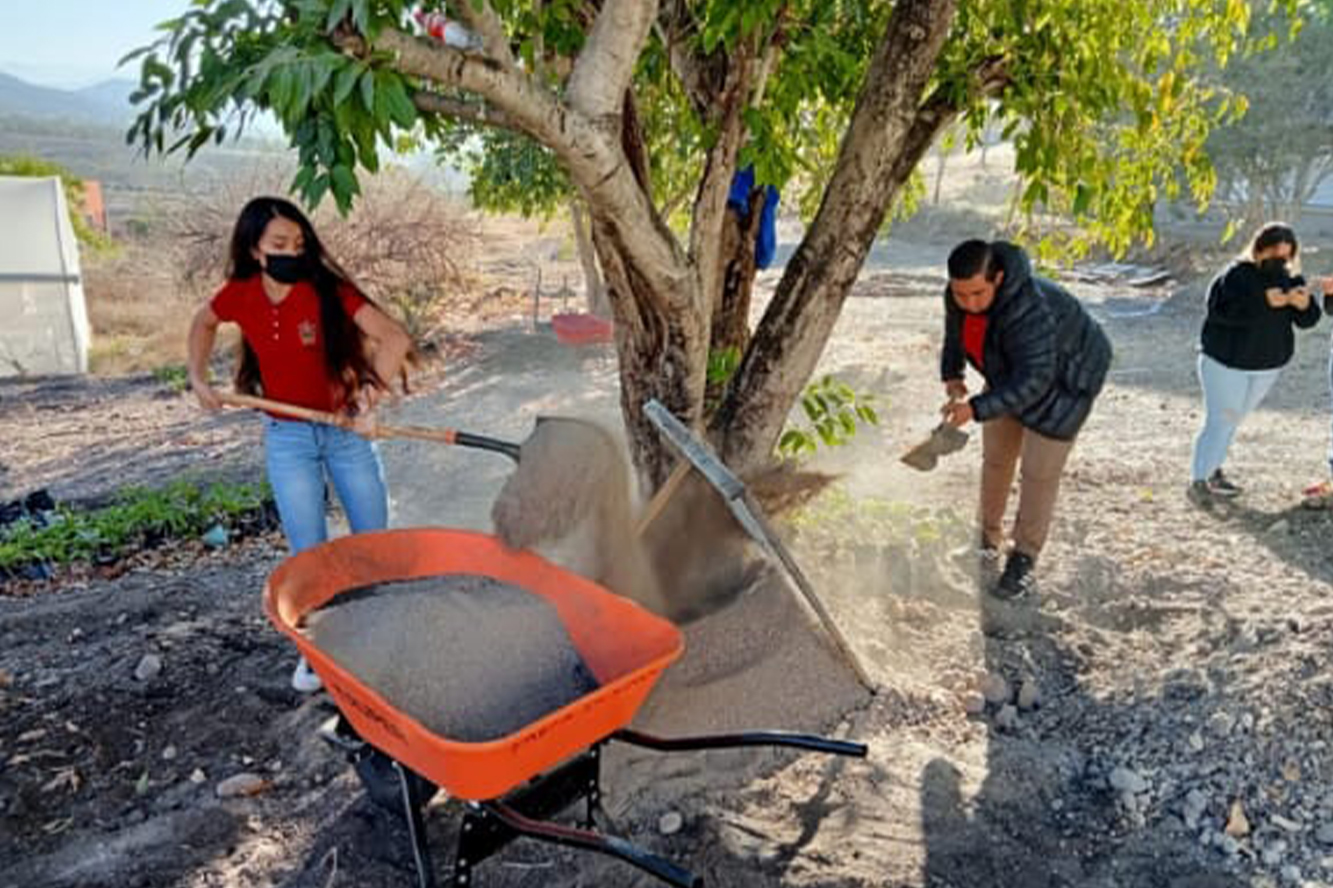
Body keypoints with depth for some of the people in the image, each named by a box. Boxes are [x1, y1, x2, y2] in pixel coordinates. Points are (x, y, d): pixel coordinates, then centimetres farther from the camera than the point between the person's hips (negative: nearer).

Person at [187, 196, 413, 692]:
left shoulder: (328, 290, -16)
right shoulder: (240, 296, -6)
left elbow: (396, 339, -23)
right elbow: (204, 321, 17)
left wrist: (369, 402, -27)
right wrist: (198, 378, 9)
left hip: (346, 431, -1)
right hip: (287, 438, 2)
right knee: (309, 555, 5)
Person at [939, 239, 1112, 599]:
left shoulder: (1030, 311, -41)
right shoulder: (959, 295, -18)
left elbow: (1033, 382, -41)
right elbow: (956, 330, 4)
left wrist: (977, 409, -50)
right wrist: (952, 375, -10)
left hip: (1064, 377, -7)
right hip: (1013, 370, 7)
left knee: (1040, 471, -2)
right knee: (996, 455, 13)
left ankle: (1024, 558, 15)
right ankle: (989, 537, 31)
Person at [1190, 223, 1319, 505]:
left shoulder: (1289, 279, 2)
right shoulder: (1236, 275, -15)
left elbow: (1308, 321, -3)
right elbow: (1219, 309, -29)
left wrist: (1303, 304, -26)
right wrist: (1264, 302, -35)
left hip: (1268, 365, 6)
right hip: (1226, 362, -6)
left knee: (1234, 419, 16)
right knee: (1219, 420, -8)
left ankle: (1213, 470, 28)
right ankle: (1198, 481, -4)